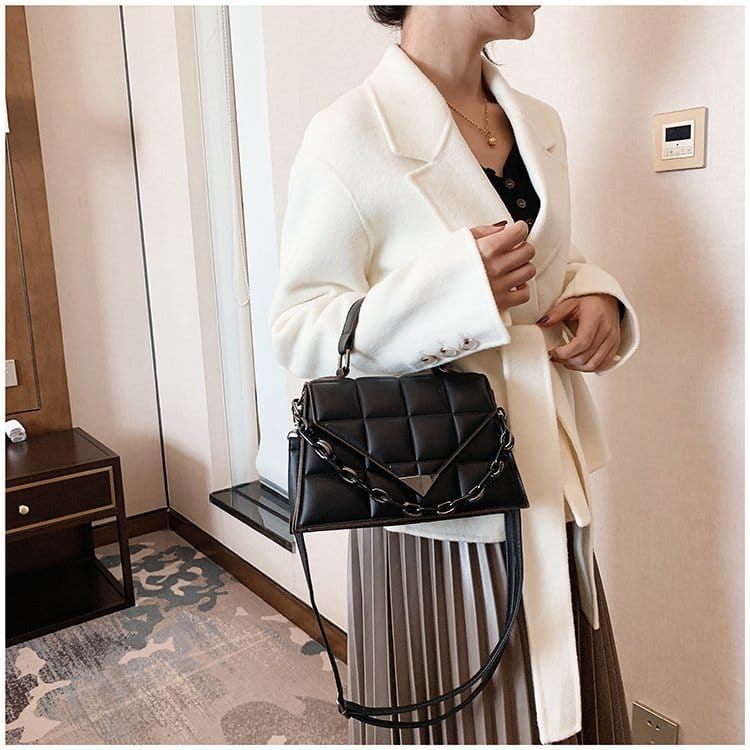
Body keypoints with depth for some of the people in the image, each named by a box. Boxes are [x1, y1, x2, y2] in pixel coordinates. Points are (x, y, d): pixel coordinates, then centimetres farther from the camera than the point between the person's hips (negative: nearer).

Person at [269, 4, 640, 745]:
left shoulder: (540, 125, 8)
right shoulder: (349, 135, -12)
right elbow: (297, 330, -13)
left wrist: (599, 297, -3)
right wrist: (450, 285, -26)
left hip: (548, 479, 7)